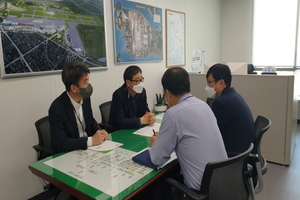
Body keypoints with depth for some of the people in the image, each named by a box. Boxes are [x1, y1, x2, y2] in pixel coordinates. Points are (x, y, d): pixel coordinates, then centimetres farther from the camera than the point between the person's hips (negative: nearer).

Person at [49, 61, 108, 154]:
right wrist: (91, 140, -24)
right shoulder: (57, 108, -21)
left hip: (87, 148, 6)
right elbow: (61, 143, -22)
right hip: (68, 154, -6)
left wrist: (99, 132, -6)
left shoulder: (85, 98, -3)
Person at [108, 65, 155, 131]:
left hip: (136, 129, 7)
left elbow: (146, 111, 5)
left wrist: (150, 118, -17)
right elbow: (120, 122, -26)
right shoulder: (118, 95, -20)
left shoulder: (142, 91, -1)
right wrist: (141, 120, -21)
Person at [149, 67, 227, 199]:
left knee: (157, 187, 15)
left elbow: (157, 159, -11)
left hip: (203, 188, -7)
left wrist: (154, 144, 10)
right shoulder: (203, 105, 4)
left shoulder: (173, 114, -19)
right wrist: (162, 138, 20)